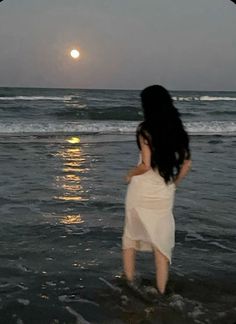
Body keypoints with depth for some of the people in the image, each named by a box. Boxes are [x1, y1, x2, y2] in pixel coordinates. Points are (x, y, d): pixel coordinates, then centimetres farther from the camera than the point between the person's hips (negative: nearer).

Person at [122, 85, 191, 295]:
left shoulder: (145, 129, -13)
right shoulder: (177, 129, 3)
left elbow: (146, 165, -18)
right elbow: (187, 162, 4)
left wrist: (130, 175, 0)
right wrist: (174, 183, 15)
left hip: (141, 192, -4)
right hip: (165, 195, 4)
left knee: (130, 237, 17)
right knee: (161, 242, 10)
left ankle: (129, 282, 25)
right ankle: (161, 292, 13)